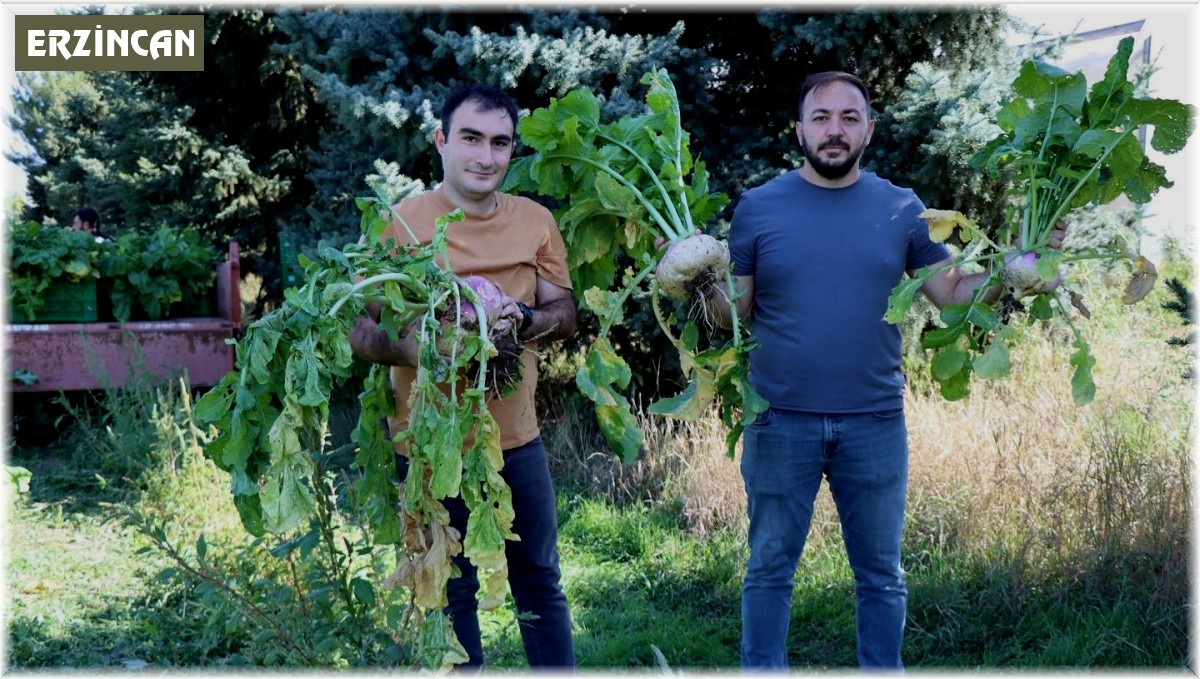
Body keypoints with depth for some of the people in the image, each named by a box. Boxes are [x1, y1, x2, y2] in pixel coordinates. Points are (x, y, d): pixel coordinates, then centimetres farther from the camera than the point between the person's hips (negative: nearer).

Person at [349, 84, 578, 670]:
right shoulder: (402, 221, -10)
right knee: (452, 595, 11)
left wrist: (520, 318, -18)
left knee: (540, 584, 16)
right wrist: (418, 349, -31)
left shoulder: (535, 221, 2)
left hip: (517, 436, 4)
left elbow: (565, 313, 5)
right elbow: (360, 331, -9)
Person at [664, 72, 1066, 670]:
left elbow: (954, 294, 4)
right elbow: (735, 312, 1)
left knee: (881, 573, 13)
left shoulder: (902, 209, 4)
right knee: (770, 569, 11)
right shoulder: (759, 207, 0)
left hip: (876, 422, 1)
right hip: (780, 420, -1)